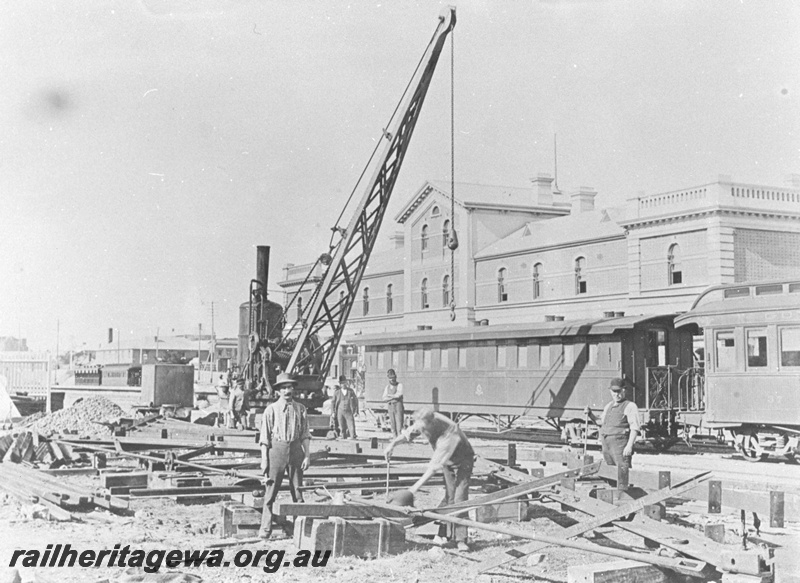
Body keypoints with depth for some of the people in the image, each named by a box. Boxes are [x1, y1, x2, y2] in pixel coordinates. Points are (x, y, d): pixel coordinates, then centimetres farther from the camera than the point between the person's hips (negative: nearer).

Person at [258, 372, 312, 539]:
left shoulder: (300, 409, 6)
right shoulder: (271, 410, -1)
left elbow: (305, 435, 8)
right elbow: (265, 437, 0)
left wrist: (307, 455, 0)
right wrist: (264, 459, -4)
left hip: (295, 450, 2)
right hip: (276, 449, -2)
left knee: (298, 490, 8)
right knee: (271, 490, -1)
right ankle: (265, 528, 6)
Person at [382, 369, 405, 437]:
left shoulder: (399, 385, -1)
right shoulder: (387, 387, 12)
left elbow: (398, 395, -16)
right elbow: (384, 399, 4)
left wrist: (389, 395, -3)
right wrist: (393, 397, -10)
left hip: (398, 406, -4)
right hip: (390, 407, 4)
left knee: (399, 424, -9)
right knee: (393, 425, 4)